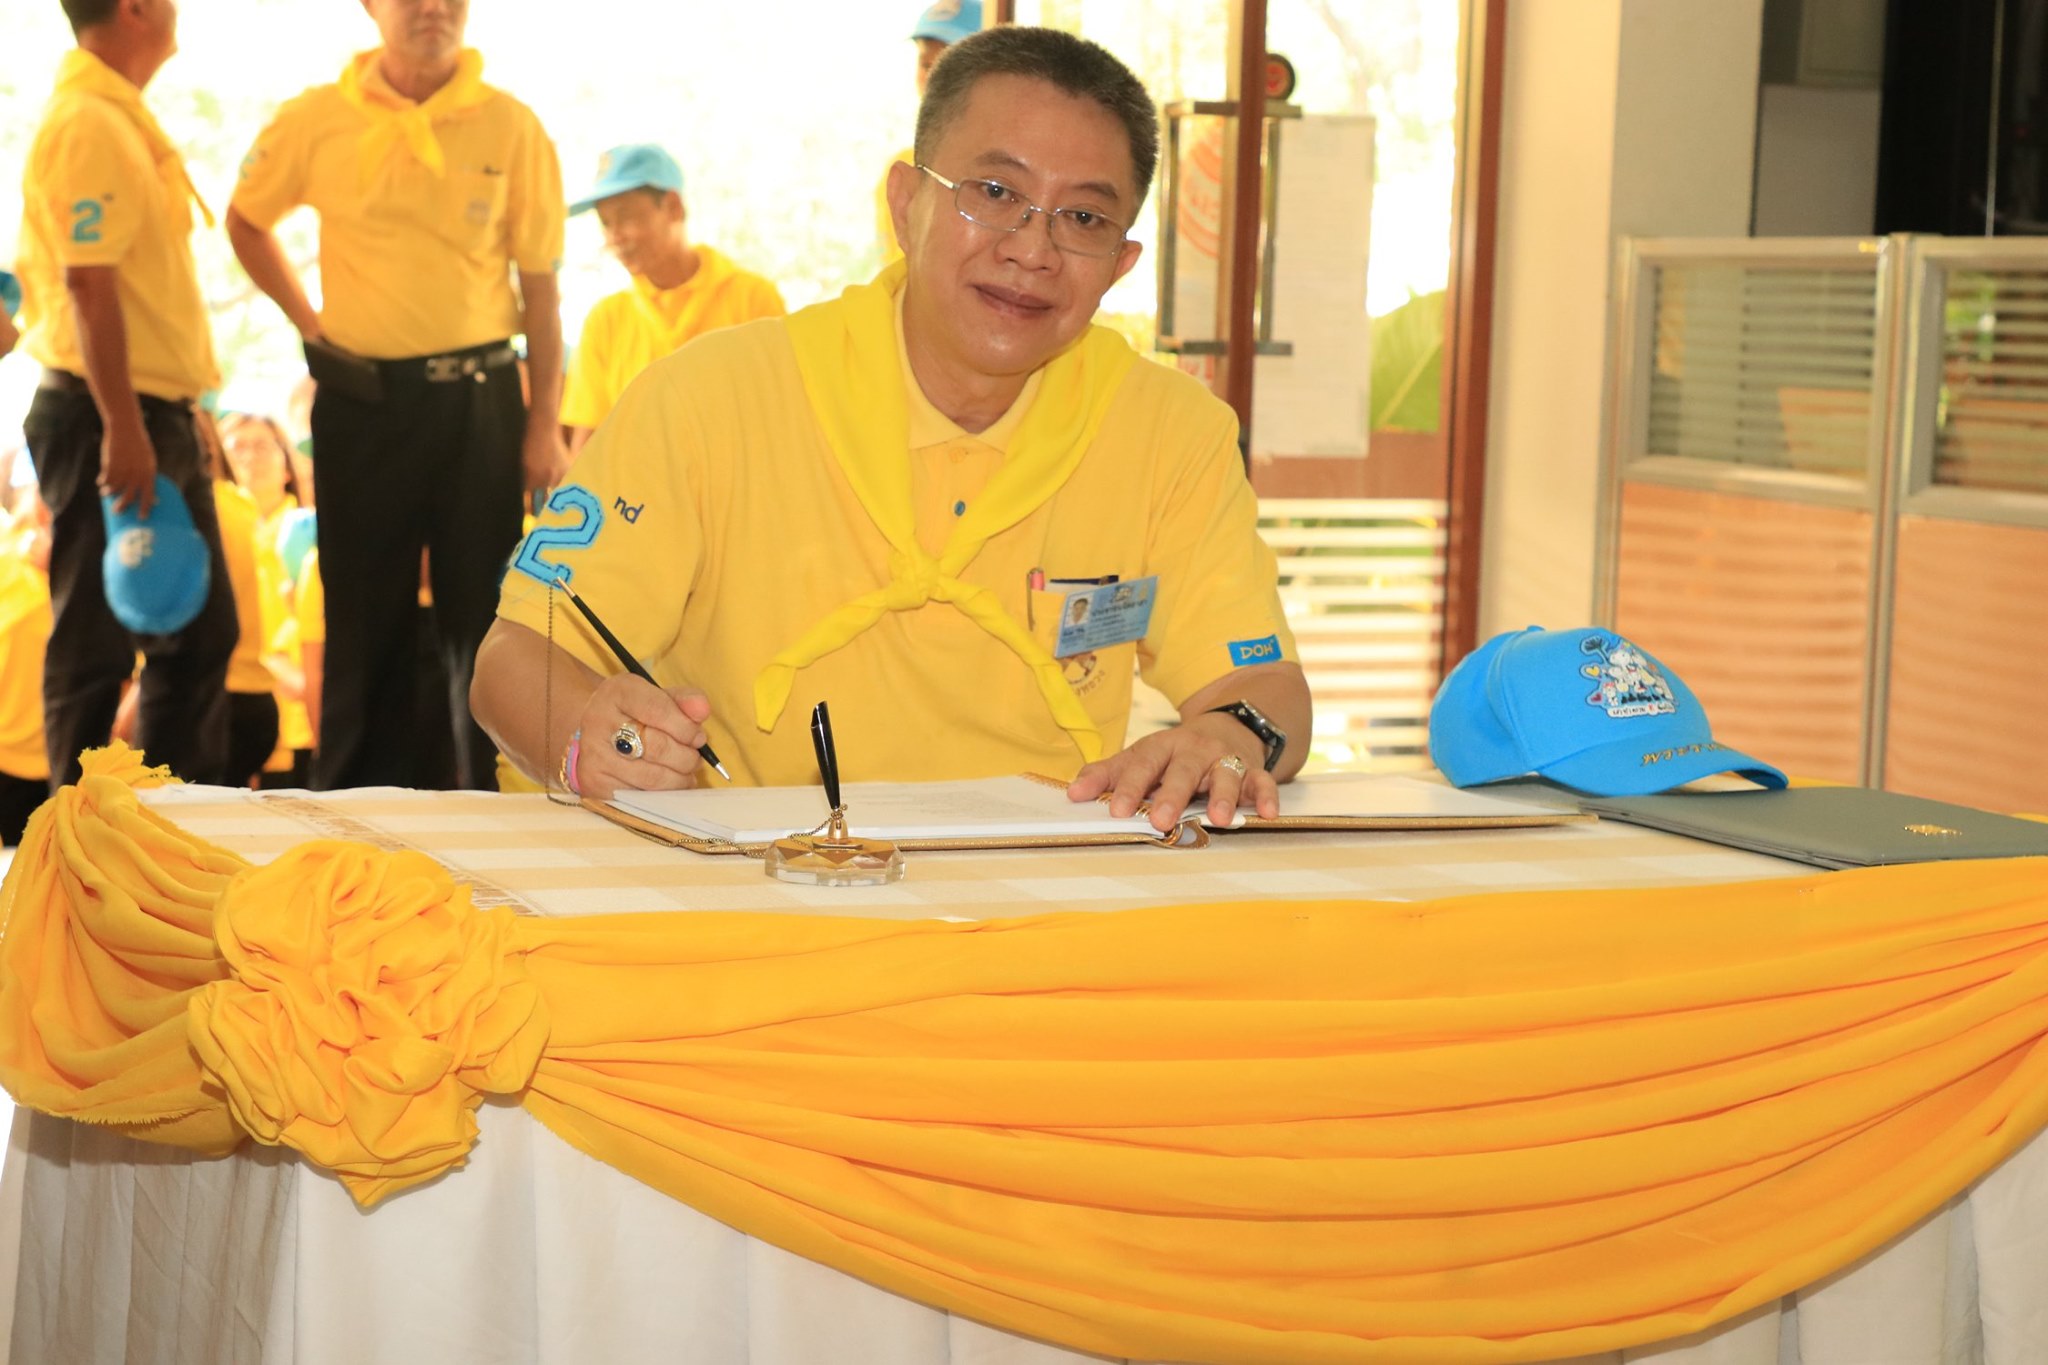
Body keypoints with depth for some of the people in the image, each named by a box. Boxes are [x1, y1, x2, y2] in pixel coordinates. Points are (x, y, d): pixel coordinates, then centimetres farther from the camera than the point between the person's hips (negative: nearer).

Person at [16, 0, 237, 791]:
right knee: (97, 642, -2)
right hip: (109, 421, -10)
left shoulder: (123, 118, 14)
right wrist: (121, 428, -24)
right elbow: (88, 286, -22)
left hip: (157, 416, 10)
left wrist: (149, 423, 17)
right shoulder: (86, 124, -17)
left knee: (201, 630, 15)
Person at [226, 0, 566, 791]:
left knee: (482, 614, 3)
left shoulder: (511, 127, -2)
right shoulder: (316, 123, 0)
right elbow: (245, 221, 17)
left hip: (478, 395, 0)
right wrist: (306, 322, 5)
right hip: (362, 395, 1)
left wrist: (545, 424, -3)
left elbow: (540, 284, 0)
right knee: (365, 615, 8)